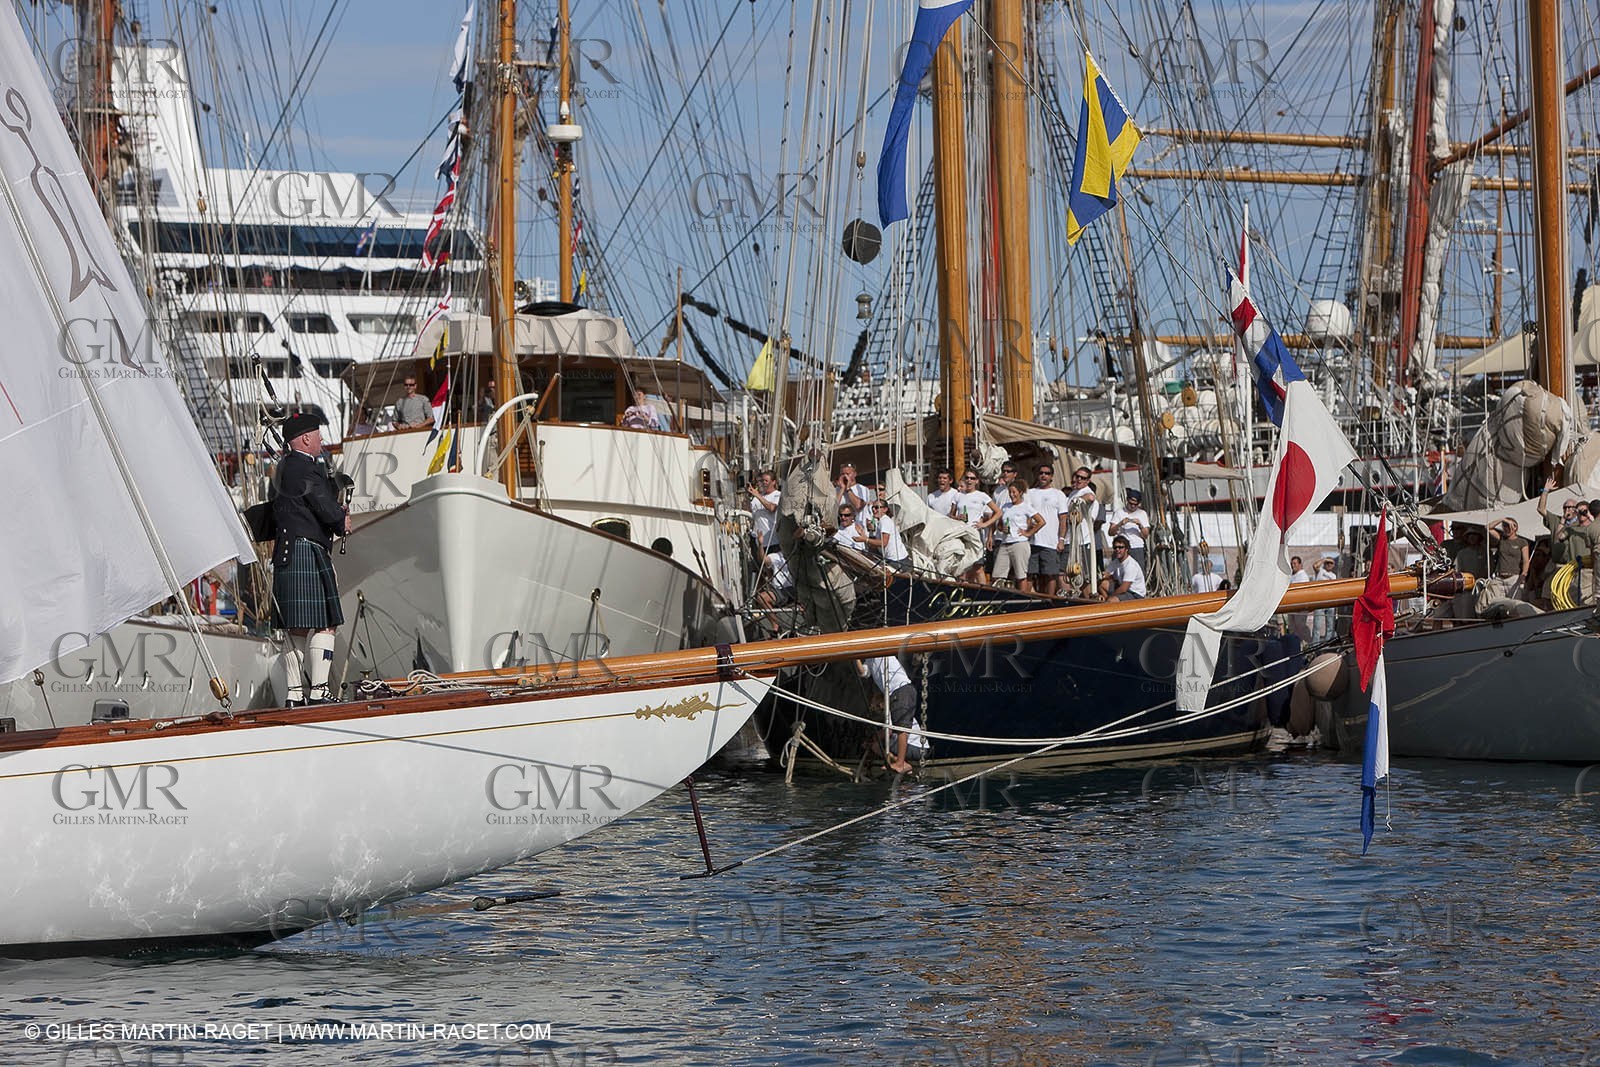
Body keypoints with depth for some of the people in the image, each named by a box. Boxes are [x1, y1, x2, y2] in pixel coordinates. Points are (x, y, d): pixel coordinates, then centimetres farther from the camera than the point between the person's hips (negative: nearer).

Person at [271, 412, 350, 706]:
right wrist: (342, 521, 7)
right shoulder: (306, 470, -13)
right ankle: (318, 693, -12)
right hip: (308, 555, -10)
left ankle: (295, 694, 12)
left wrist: (336, 514, 10)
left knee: (297, 629, 11)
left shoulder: (283, 469, 19)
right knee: (323, 625, -9)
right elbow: (329, 512, -17)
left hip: (285, 556, 10)